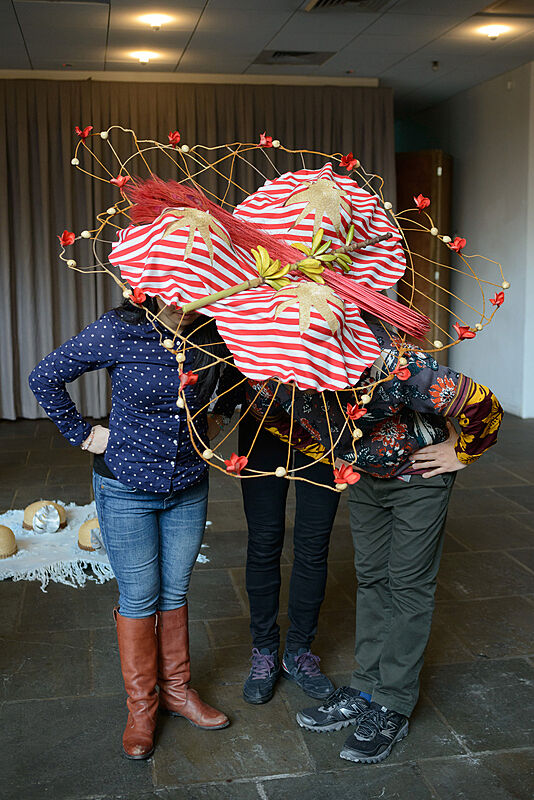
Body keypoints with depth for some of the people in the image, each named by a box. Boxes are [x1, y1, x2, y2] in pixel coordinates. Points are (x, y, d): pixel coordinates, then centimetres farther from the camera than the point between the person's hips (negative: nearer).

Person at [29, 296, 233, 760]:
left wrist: (200, 425, 3)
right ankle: (142, 706, 27)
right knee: (139, 598, 7)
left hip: (189, 489, 3)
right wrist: (82, 434, -5)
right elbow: (45, 378, -7)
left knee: (175, 594, 15)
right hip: (126, 489, -3)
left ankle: (177, 690, 34)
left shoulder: (211, 334, -9)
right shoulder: (119, 330, -18)